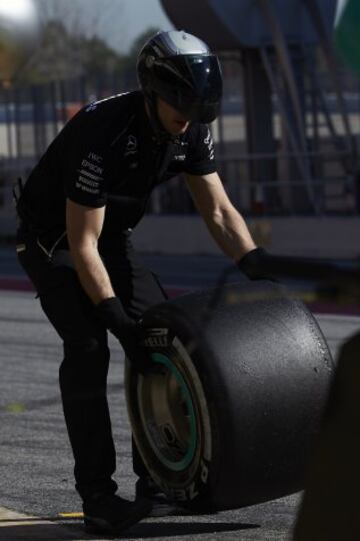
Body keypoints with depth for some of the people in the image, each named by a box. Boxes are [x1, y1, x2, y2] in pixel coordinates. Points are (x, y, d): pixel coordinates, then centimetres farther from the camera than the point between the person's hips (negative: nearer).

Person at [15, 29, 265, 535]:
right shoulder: (102, 133, -34)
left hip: (114, 237, 7)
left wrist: (259, 271, -17)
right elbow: (81, 244, -30)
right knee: (88, 348, -20)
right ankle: (97, 497, -17)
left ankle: (158, 480, 2)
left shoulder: (191, 131, -13)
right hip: (53, 241, -6)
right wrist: (116, 318, -32)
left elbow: (219, 211, -4)